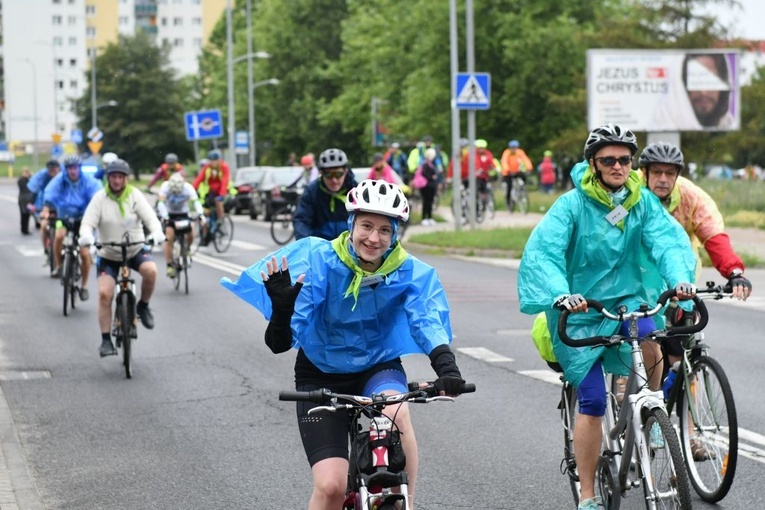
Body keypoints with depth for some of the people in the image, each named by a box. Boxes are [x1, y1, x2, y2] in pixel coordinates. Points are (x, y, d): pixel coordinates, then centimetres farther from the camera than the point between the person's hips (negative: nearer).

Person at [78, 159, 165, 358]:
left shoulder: (135, 195, -8)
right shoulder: (100, 198, -9)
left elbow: (150, 217, -16)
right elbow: (88, 223, -15)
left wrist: (156, 232, -37)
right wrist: (86, 236, -38)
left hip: (136, 250, 0)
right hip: (108, 255, 0)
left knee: (150, 270, -30)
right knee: (104, 293, -14)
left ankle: (143, 306, -2)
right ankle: (106, 340, -4)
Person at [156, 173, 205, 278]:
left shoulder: (188, 187, -24)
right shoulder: (165, 186, -26)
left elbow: (196, 201, -35)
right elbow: (161, 202, -35)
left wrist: (201, 214, -52)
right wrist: (164, 217, -50)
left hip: (183, 214, 2)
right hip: (169, 214, -2)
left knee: (190, 235, -15)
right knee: (170, 237, -19)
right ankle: (169, 265, -14)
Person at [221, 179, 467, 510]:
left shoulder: (410, 273, -14)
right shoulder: (318, 261, -20)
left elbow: (428, 322, -29)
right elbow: (280, 344, -22)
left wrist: (446, 367, -48)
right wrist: (282, 308, -43)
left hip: (378, 367, 1)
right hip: (321, 375, -1)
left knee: (395, 413, -35)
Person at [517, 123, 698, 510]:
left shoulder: (643, 201, -3)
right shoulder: (572, 205, -15)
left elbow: (668, 239, -17)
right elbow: (541, 252, -26)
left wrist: (680, 277, -38)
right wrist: (560, 294, -45)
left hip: (627, 297, 3)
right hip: (581, 309, -3)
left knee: (649, 342, -30)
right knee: (592, 402, -5)